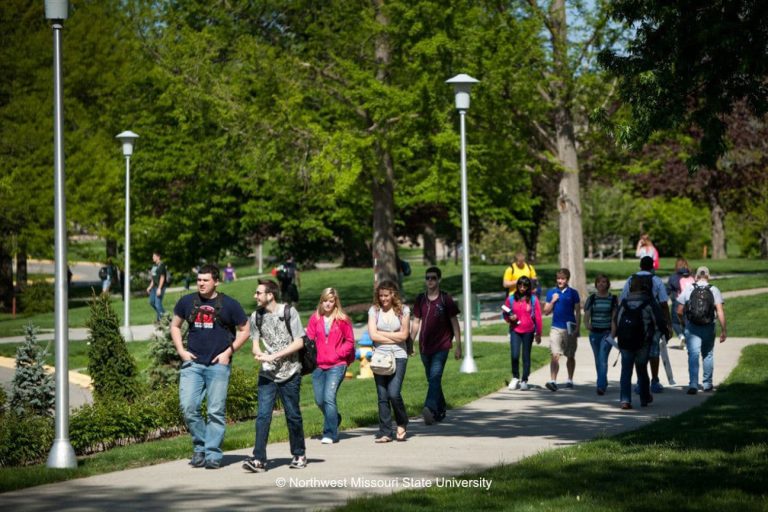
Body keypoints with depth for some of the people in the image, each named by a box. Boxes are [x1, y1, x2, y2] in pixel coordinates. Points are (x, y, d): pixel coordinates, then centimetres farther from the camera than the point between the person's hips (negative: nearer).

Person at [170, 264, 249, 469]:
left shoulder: (229, 305, 1)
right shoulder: (187, 302, 8)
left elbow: (244, 331, 6)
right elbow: (175, 326, 19)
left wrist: (229, 352, -4)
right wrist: (181, 350, 6)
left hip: (218, 365, -2)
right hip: (192, 363, 2)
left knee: (216, 411, -1)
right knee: (188, 407, -7)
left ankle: (213, 454, 6)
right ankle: (200, 447, 11)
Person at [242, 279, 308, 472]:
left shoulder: (289, 312, -5)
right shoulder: (256, 316, 6)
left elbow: (299, 342, -8)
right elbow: (256, 344, 9)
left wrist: (274, 356, -15)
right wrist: (259, 353, -16)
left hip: (290, 373, -2)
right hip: (267, 374, 2)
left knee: (293, 416, 7)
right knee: (263, 416, -8)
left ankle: (299, 454, 24)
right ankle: (259, 459, -11)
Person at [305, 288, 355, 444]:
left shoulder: (342, 319, -1)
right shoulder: (315, 318, 5)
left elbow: (350, 341, 4)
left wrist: (338, 354, -7)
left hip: (336, 365, -4)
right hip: (318, 365, 4)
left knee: (329, 397, -16)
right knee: (319, 400, 9)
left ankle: (330, 434, -9)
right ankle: (335, 418, 39)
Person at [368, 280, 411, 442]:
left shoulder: (403, 310, 2)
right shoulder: (374, 310, 4)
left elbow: (404, 335, -5)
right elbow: (373, 335, -5)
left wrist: (382, 333, -3)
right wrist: (394, 338, -6)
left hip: (398, 356, -2)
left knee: (394, 393, -14)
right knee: (382, 396, 2)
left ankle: (402, 424, 11)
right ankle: (385, 432, 7)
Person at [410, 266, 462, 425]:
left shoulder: (446, 299, -2)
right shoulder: (420, 299, 8)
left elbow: (454, 323, 0)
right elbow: (416, 322, 14)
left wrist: (458, 346, -3)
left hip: (441, 346, -5)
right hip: (425, 346, 5)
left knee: (435, 378, -19)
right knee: (432, 380, 12)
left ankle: (429, 409, -33)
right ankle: (440, 411, 24)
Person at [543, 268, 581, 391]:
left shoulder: (573, 293, 2)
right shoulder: (551, 292, 6)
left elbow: (578, 312, 3)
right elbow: (546, 312, 7)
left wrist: (577, 328, -5)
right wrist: (553, 301, -9)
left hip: (570, 329, 0)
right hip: (556, 328, 0)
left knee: (571, 357, 11)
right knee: (555, 355, -13)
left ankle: (570, 380, 26)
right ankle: (553, 381, -21)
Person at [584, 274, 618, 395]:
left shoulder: (613, 298, 1)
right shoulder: (591, 298, 6)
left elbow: (614, 317, -1)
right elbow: (586, 314, 2)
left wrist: (613, 333, -10)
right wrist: (586, 324, -20)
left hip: (607, 332, -3)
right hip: (594, 333, 3)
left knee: (603, 359, -16)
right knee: (598, 360, 12)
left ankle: (601, 386, -22)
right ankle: (604, 382, 29)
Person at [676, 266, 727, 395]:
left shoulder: (688, 289, 0)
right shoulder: (714, 290, 0)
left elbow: (679, 311, 0)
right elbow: (720, 311, -10)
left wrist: (683, 322, 19)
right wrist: (723, 330, -8)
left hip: (691, 327, -1)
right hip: (708, 327, 1)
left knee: (693, 355, -5)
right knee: (708, 355, 16)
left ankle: (693, 384, -19)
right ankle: (707, 384, 23)